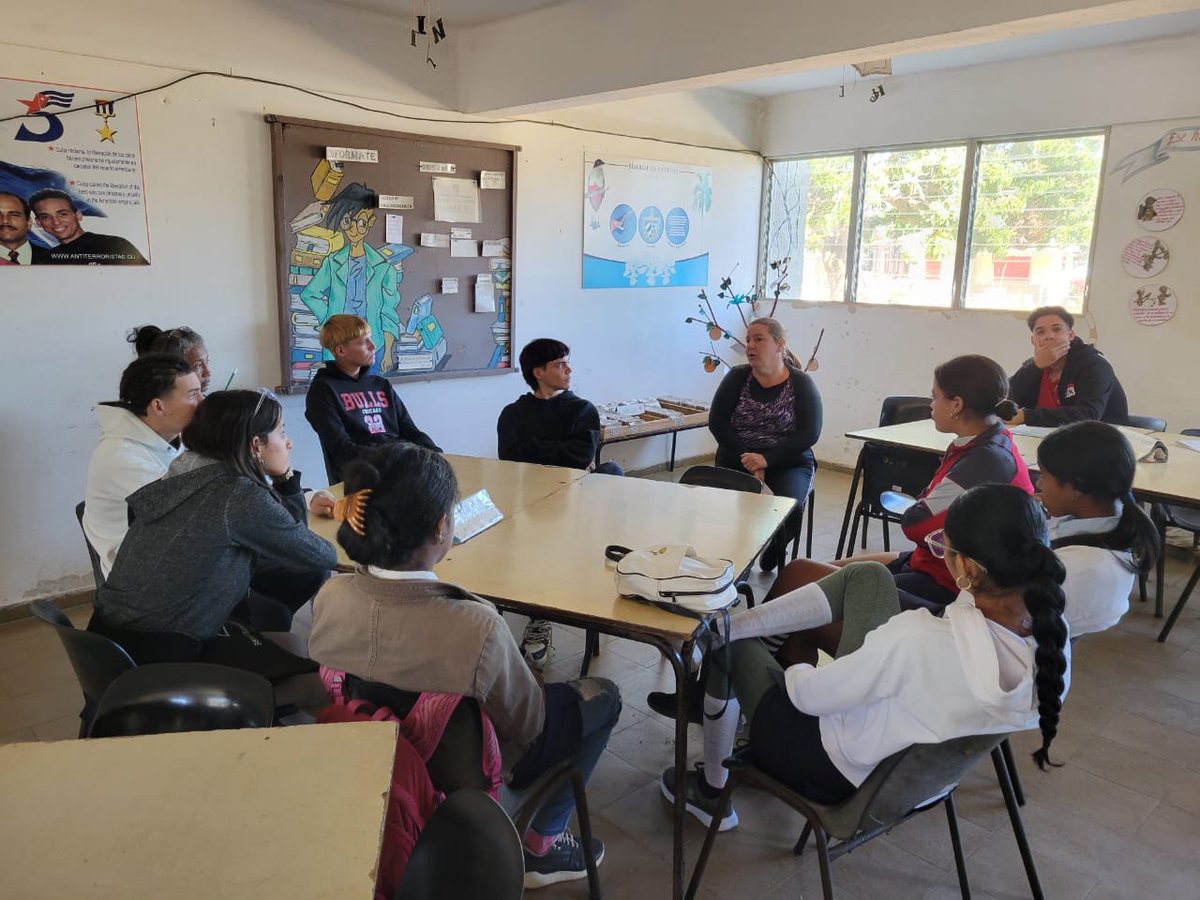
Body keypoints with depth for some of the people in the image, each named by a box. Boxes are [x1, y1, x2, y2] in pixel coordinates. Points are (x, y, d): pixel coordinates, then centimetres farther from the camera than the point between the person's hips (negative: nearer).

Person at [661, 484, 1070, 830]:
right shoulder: (1053, 635, -20)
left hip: (836, 770, -6)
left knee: (731, 645, 16)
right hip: (916, 765, 7)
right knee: (867, 576, 7)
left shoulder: (921, 640, -40)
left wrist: (793, 673, -4)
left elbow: (811, 696, -23)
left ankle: (711, 788, 36)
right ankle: (723, 625, 16)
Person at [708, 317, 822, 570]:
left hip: (787, 464, -1)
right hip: (736, 461, 1)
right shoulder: (737, 377, 5)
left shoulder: (801, 384, 0)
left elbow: (809, 433, -8)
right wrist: (747, 459, -13)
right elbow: (716, 421, -1)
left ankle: (772, 558, 1)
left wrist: (766, 459, -19)